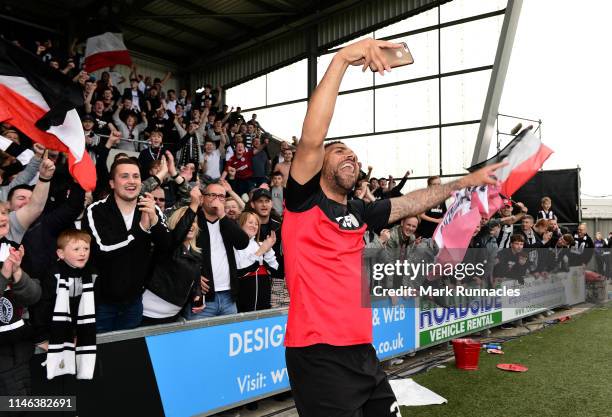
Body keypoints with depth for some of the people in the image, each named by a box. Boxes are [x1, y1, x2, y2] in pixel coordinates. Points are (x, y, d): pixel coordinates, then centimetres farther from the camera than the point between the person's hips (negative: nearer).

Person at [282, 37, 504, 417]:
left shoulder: (358, 212, 13)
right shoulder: (304, 201, -4)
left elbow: (412, 203, 24)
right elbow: (312, 139, -18)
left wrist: (468, 181, 25)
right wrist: (342, 59, -22)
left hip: (362, 352, 7)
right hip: (319, 356, -7)